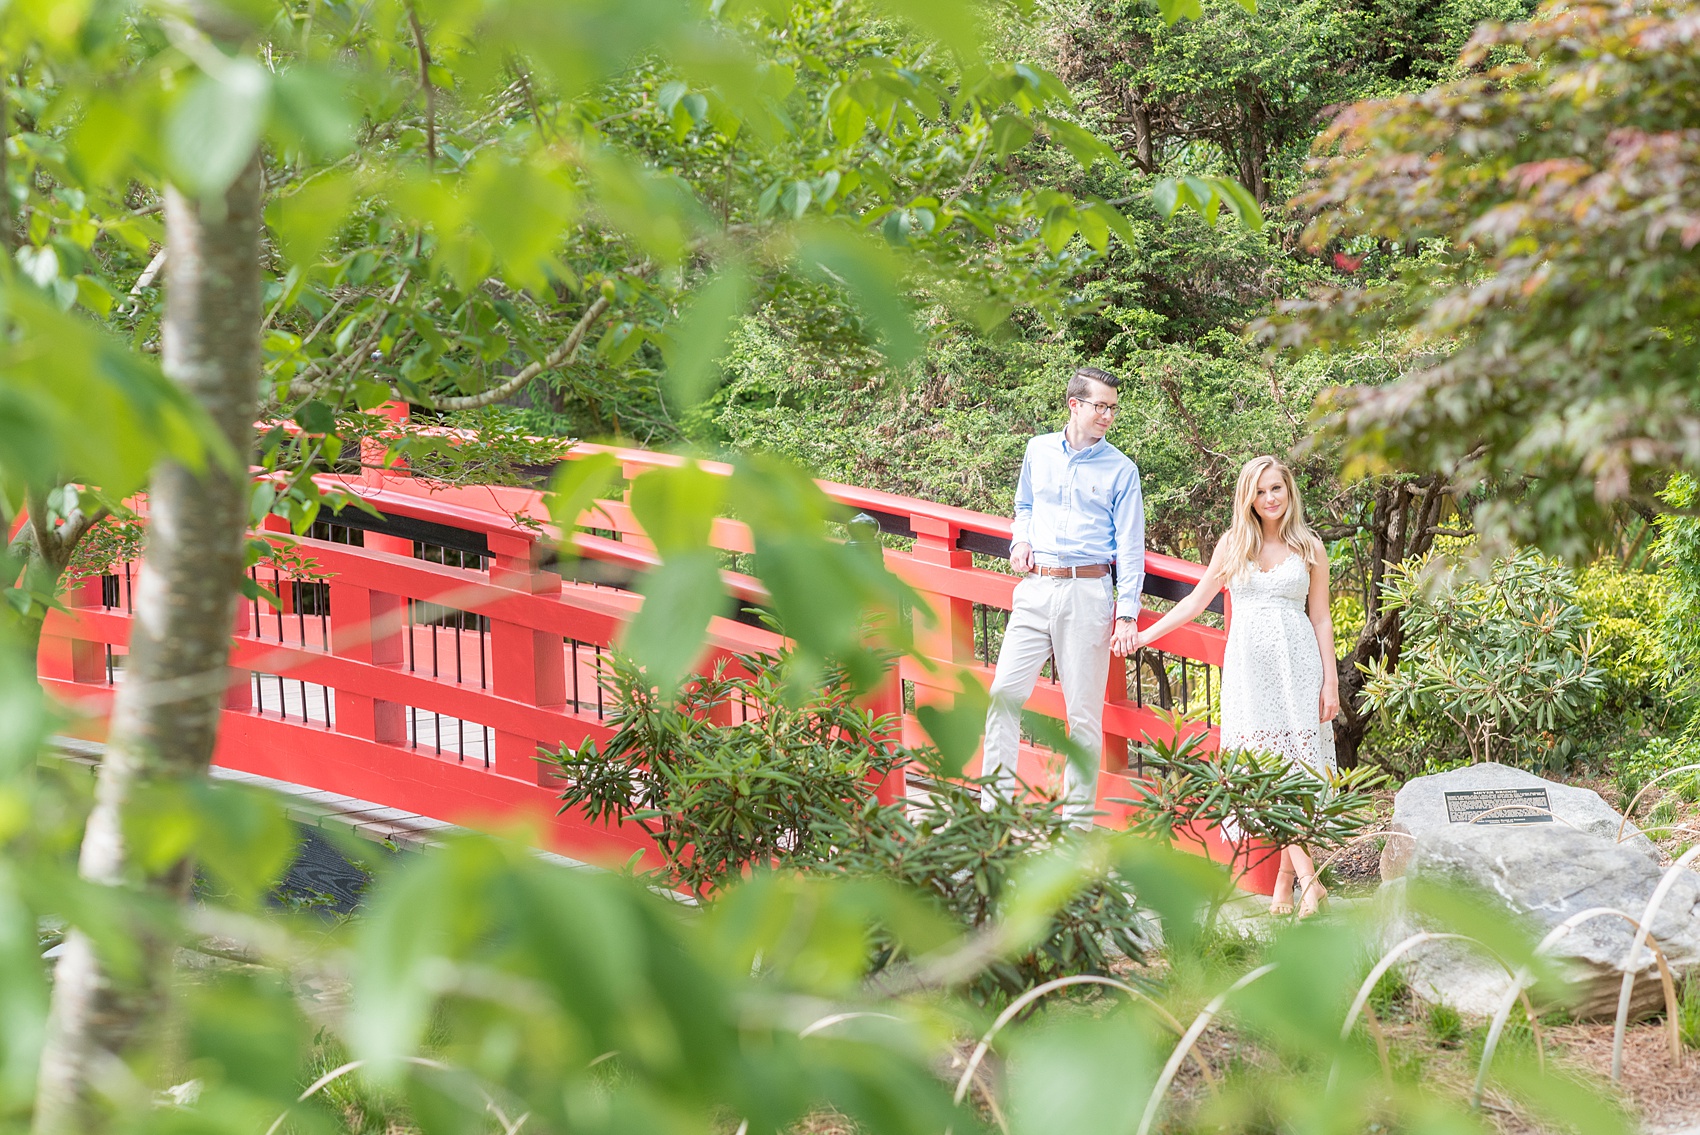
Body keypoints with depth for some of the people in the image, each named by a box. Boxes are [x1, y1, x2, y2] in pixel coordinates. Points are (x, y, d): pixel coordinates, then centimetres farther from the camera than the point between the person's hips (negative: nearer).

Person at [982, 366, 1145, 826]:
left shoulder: (1120, 469, 1)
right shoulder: (1039, 450, 10)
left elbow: (1129, 546, -1)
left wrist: (1127, 614, -8)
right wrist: (1021, 539, 6)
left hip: (1087, 593, -3)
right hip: (1036, 589, 3)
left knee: (1084, 711, 1)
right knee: (1004, 693, -5)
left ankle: (1079, 819, 8)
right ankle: (995, 804, 2)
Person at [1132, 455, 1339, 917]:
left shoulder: (1310, 549, 7)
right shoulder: (1233, 545, 10)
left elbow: (1321, 619, 8)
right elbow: (1195, 602, 17)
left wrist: (1330, 683, 3)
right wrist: (1145, 635, 14)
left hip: (1297, 664, -1)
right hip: (1249, 666, 1)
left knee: (1294, 767, -8)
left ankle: (1285, 879, -6)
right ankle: (1307, 878, -13)